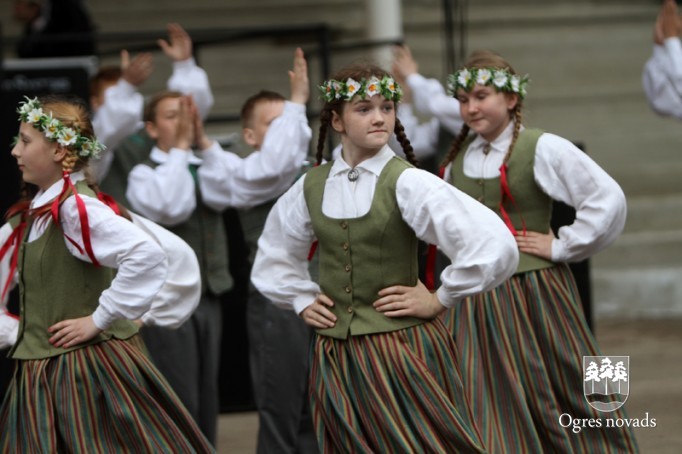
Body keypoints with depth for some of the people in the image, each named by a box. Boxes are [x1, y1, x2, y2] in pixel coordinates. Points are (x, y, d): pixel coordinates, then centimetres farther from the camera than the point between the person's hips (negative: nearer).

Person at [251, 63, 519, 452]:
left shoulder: (407, 181, -10)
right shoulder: (311, 186, 5)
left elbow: (494, 245, -20)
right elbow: (274, 257, 25)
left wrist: (439, 300, -12)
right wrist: (302, 300, 11)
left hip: (402, 348, -4)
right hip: (335, 355, 5)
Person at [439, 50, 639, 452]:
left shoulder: (541, 148, -8)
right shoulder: (457, 158, 9)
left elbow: (609, 199, -16)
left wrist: (561, 246, -13)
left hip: (535, 295, -5)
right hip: (476, 303, 5)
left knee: (565, 404, 4)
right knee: (489, 419, 3)